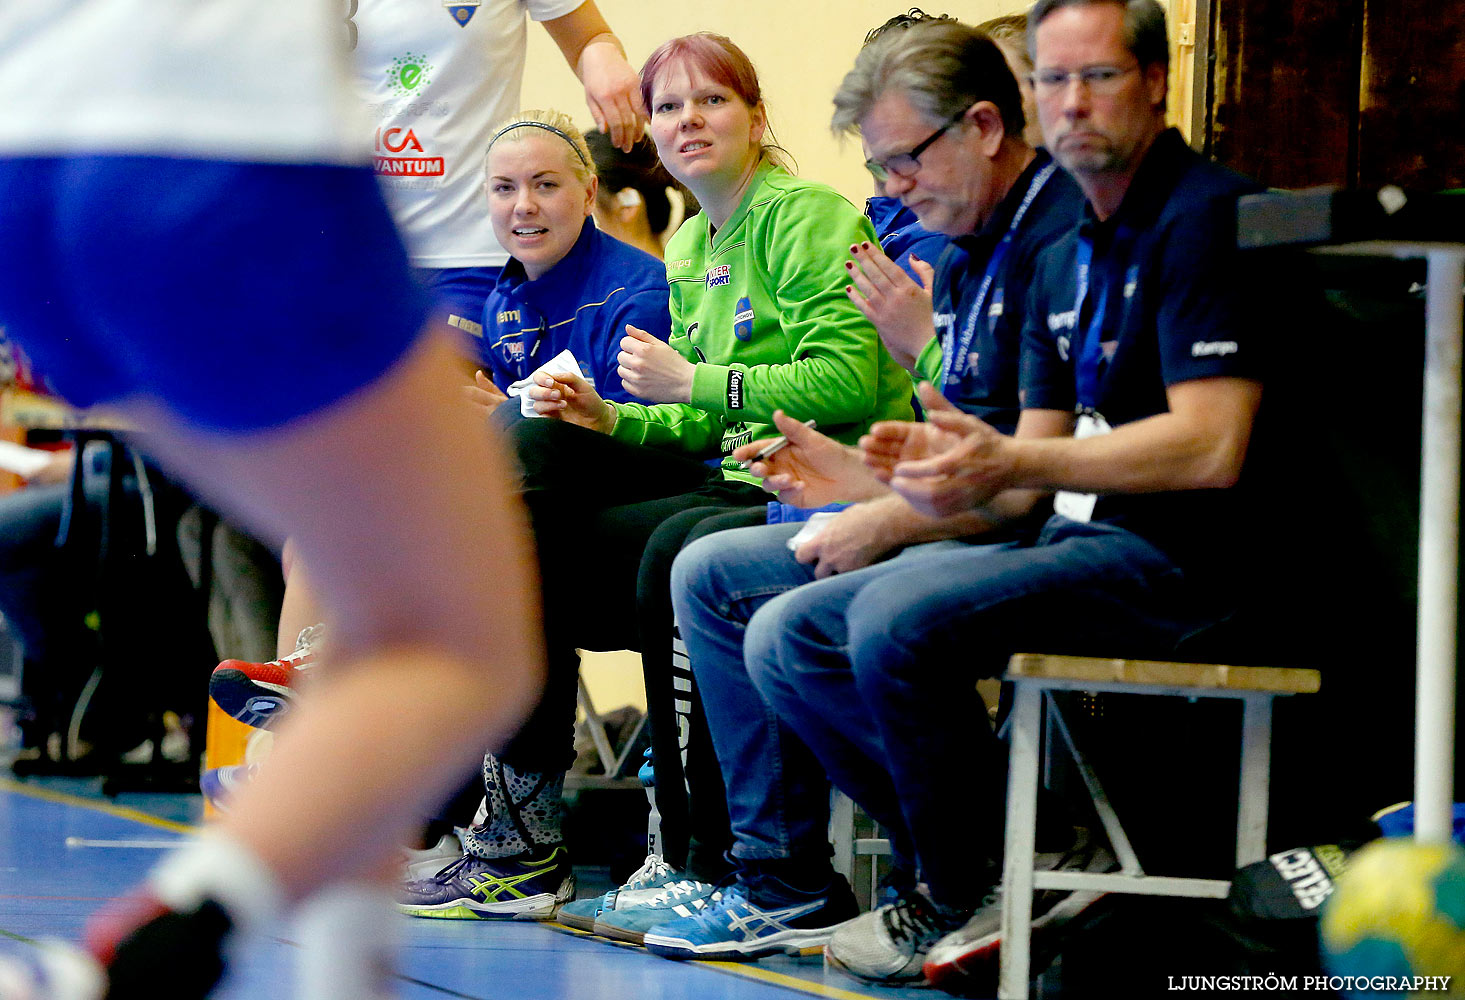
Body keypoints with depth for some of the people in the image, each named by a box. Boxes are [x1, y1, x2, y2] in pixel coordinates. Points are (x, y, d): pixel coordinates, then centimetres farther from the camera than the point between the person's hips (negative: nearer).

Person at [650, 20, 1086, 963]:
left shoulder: (1067, 236, -16)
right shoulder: (965, 253, 17)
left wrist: (891, 523, -16)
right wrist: (858, 478, 7)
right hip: (961, 525, 11)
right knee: (710, 573, 11)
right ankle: (780, 875, 6)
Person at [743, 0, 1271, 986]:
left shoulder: (1208, 215, -9)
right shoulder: (1066, 259, 19)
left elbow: (1209, 449, -20)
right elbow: (1025, 482, 16)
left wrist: (1012, 463, -22)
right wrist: (945, 455, -7)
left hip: (1175, 557, -10)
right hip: (1076, 540, 10)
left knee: (896, 617, -29)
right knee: (786, 640, 1)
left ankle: (967, 895, -8)